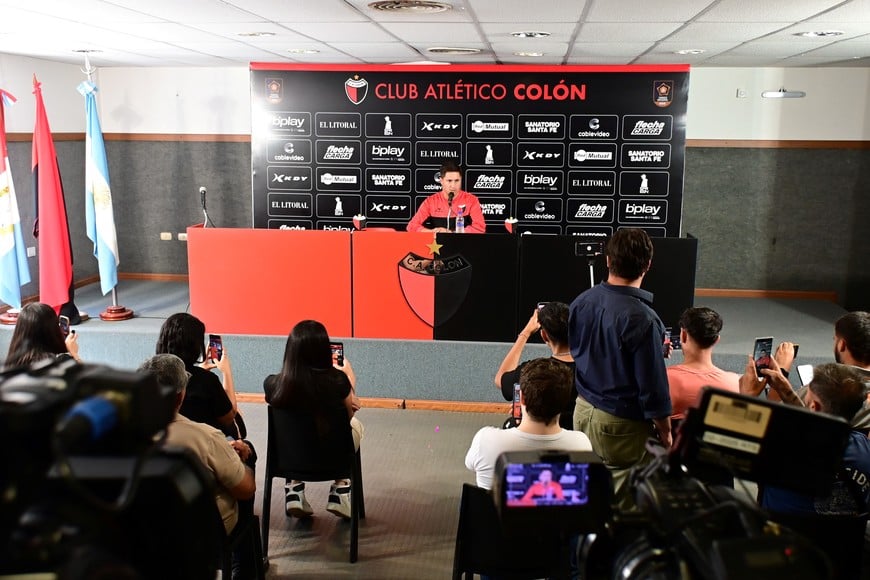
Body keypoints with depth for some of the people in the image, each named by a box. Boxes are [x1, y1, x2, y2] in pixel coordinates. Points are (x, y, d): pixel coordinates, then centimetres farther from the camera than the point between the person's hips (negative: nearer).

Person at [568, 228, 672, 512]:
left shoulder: (581, 302, -4)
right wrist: (665, 434, -4)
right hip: (620, 425, -6)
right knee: (622, 507, 9)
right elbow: (653, 389, -19)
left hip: (583, 411, 7)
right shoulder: (642, 319, -24)